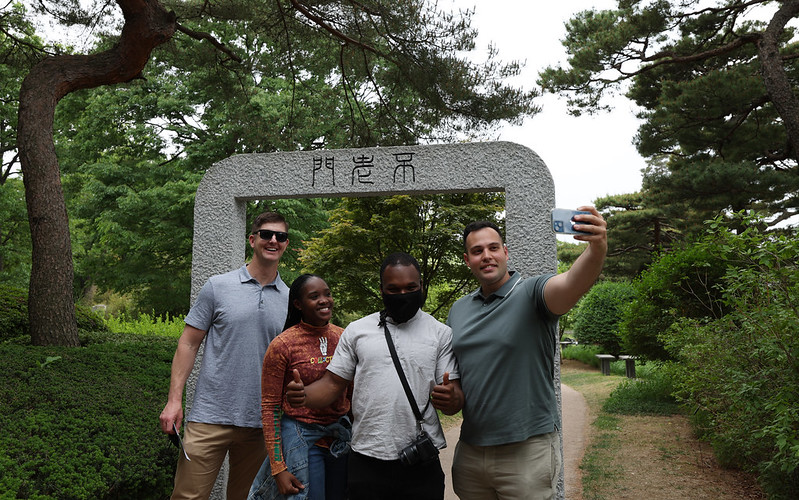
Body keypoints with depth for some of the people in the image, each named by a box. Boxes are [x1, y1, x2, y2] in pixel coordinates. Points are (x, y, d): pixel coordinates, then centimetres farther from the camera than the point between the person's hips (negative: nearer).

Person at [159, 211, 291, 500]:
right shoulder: (218, 287, 1)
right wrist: (174, 399, -6)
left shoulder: (290, 300, 8)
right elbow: (189, 343, 2)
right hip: (210, 416, -2)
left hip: (260, 422, 3)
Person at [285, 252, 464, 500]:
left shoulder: (441, 333, 3)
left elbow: (457, 396, 0)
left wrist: (451, 399, -23)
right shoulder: (356, 330, 7)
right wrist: (303, 394, -14)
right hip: (366, 461, 1)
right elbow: (333, 384, 7)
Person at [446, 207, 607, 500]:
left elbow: (572, 283, -31)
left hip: (527, 451, -5)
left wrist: (597, 249, -50)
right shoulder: (458, 310, 8)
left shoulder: (531, 293, -10)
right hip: (470, 449, 5)